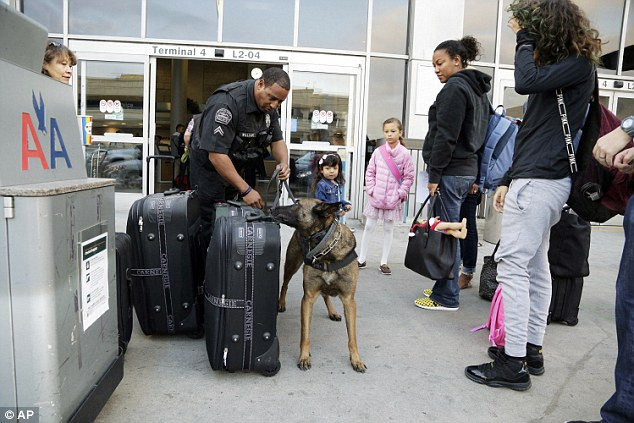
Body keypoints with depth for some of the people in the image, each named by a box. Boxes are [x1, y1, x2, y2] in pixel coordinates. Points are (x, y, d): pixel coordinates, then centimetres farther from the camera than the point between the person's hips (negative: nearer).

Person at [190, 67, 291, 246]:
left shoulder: (269, 107, -5)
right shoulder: (227, 102, -28)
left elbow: (277, 140, 5)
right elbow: (216, 154, -32)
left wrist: (283, 163, -18)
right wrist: (245, 190, -31)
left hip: (238, 167, 7)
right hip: (210, 165, -7)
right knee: (213, 227, -6)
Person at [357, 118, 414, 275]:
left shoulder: (405, 153, -6)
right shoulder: (378, 151, -1)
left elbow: (408, 177, -3)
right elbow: (370, 172, 4)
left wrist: (400, 194, -9)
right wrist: (371, 189, -4)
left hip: (393, 199, -1)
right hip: (376, 197, 1)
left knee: (388, 228, 9)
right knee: (368, 227, 6)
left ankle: (384, 262, 19)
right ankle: (361, 259, 18)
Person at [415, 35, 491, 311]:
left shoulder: (455, 87, -10)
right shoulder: (478, 90, 20)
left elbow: (446, 136, -17)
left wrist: (434, 174, -15)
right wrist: (474, 178, 20)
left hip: (451, 172, -10)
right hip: (468, 169, 10)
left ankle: (446, 298, 2)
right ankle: (445, 289, 22)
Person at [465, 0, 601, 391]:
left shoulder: (578, 63, -7)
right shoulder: (562, 64, 19)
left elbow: (526, 81, -25)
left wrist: (525, 37, -6)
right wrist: (509, 180, 18)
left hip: (539, 181, -10)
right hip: (542, 178, 10)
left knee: (513, 265, -9)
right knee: (535, 264, 12)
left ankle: (514, 364, -1)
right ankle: (532, 350, 23)